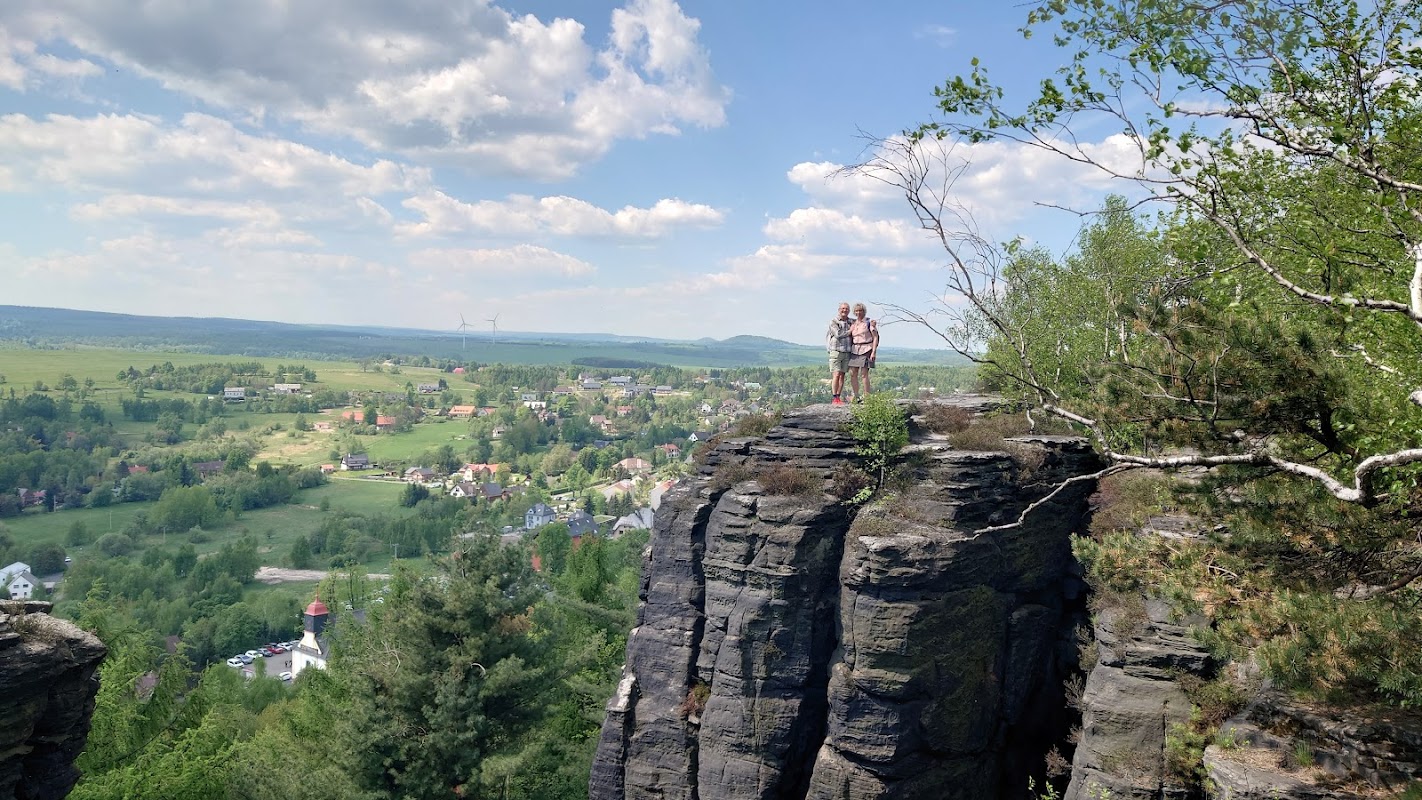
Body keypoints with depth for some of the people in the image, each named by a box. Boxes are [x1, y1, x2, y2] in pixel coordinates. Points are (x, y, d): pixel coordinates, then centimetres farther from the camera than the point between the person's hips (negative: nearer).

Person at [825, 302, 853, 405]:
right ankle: (835, 398, -9)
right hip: (836, 351, -5)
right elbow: (838, 334, -13)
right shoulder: (833, 322, -2)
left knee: (842, 376, 4)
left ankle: (838, 398, 6)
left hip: (847, 353, 5)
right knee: (836, 375, -10)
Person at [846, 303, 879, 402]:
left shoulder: (869, 322, -3)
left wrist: (873, 352, -13)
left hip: (866, 350, -6)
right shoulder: (853, 324, 14)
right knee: (852, 373, 0)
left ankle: (866, 397, -4)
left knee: (864, 374, -10)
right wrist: (849, 351, 11)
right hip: (855, 350, 6)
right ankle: (856, 396, 9)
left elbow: (875, 337, -5)